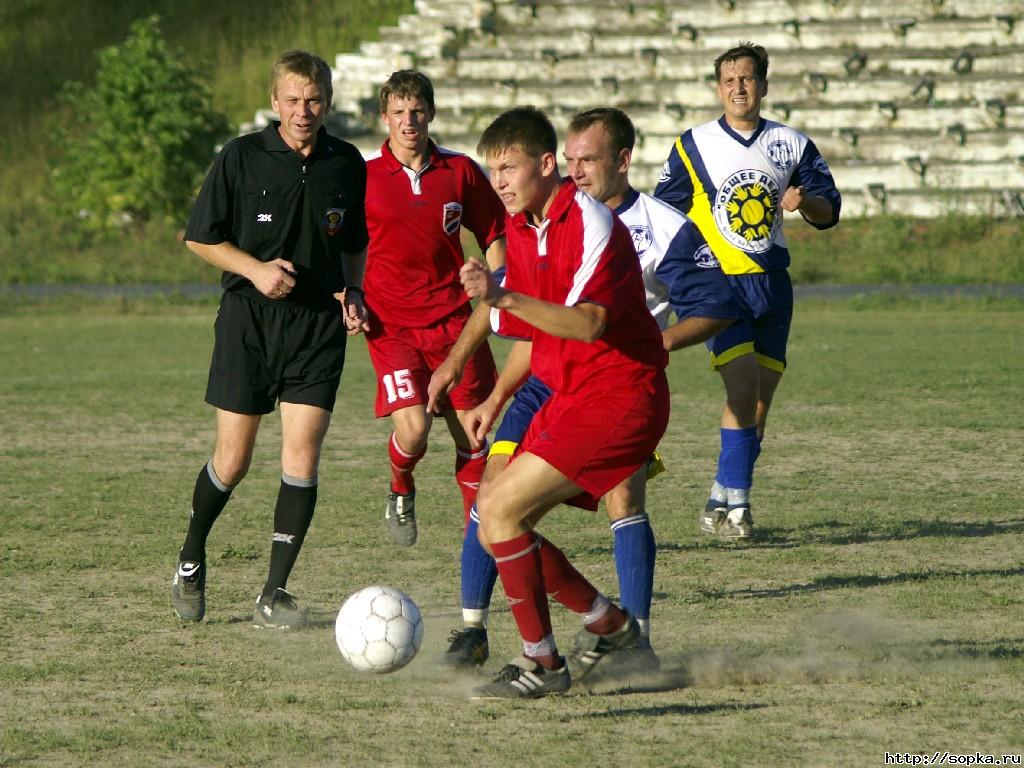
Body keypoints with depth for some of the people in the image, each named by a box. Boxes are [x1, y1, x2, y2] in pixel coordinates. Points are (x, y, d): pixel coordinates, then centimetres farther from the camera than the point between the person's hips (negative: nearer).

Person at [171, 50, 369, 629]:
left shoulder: (347, 164, 5)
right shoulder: (242, 158, -4)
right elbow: (200, 239, 1)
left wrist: (353, 292, 0)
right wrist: (256, 269, -14)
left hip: (319, 323, 2)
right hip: (249, 319, -2)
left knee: (302, 458, -9)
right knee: (233, 460, 2)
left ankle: (275, 593, 0)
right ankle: (191, 560, 29)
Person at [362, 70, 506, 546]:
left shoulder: (460, 171, 3)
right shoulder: (362, 175, -2)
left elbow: (494, 234, 14)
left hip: (454, 318, 2)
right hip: (390, 323, -2)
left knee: (472, 434, 1)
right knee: (413, 429, -17)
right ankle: (401, 489, 16)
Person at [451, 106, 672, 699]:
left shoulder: (591, 222, -16)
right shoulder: (521, 229, 11)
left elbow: (589, 323, -31)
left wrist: (504, 297, -40)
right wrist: (498, 398, 15)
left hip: (619, 396, -10)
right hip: (569, 396, 10)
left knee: (500, 510, -16)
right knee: (496, 517, 6)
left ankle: (542, 663, -6)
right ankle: (613, 627, 19)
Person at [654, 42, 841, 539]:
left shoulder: (791, 144, 9)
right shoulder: (694, 145, 3)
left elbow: (828, 211, 10)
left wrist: (805, 202, -11)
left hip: (771, 283, 4)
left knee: (760, 403, 5)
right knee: (743, 389, -19)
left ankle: (722, 503, 17)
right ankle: (734, 503, -12)